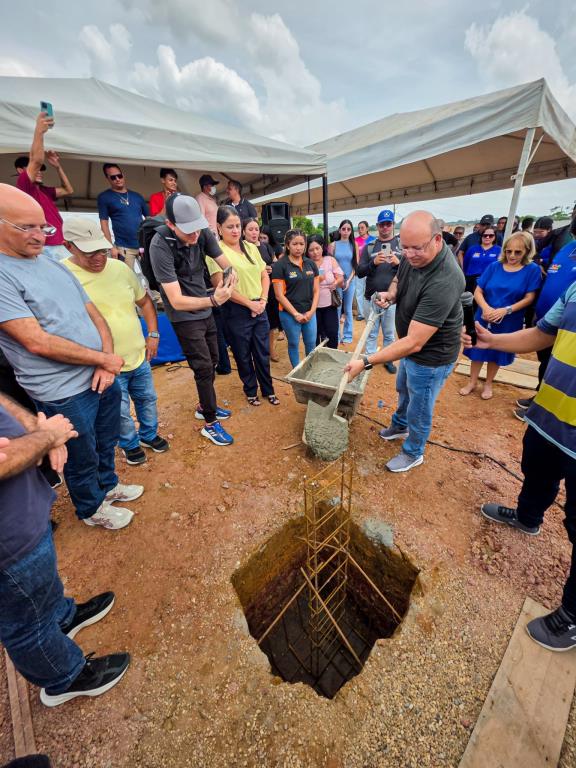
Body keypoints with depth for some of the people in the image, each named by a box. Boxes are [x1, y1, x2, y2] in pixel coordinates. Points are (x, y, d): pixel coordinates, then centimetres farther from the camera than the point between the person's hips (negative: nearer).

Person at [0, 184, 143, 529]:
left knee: (107, 443, 24)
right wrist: (104, 359, -13)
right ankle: (92, 509, 41)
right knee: (82, 459, 15)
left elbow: (94, 314, 7)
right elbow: (38, 342, -21)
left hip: (102, 377, 7)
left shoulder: (56, 266, 9)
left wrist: (108, 362, -7)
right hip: (65, 393, -6)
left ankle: (108, 485, 50)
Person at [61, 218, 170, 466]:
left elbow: (145, 301, 12)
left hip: (139, 356, 5)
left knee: (147, 399, 21)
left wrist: (153, 334, 4)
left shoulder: (120, 268, -1)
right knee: (120, 412, 13)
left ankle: (149, 434, 46)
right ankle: (130, 444, 40)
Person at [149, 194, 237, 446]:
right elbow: (177, 301, -30)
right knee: (203, 367, -5)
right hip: (184, 316, -7)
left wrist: (231, 275, -31)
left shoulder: (203, 233, -10)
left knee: (212, 361, 17)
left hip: (205, 311, 7)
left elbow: (227, 264, -7)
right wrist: (213, 300, -44)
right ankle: (210, 423, 12)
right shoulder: (161, 246, -26)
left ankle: (204, 406, 37)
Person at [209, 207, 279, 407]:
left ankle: (268, 390, 30)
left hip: (259, 309, 5)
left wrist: (263, 300, -3)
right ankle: (251, 390, 30)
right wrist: (250, 303, -12)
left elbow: (265, 276, 13)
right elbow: (221, 286, -15)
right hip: (237, 312, -5)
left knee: (263, 353, 13)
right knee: (243, 356, 10)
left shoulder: (251, 247, 10)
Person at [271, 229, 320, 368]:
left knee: (311, 344, 11)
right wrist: (295, 314, -12)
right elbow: (279, 295, -11)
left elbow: (316, 290, 8)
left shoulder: (311, 264, 6)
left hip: (310, 313, 4)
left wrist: (311, 311, -5)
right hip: (290, 314, -4)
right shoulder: (279, 265, -8)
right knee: (294, 344, 9)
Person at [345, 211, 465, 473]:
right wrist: (390, 294, -12)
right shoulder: (413, 255, -11)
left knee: (419, 410, 12)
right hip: (410, 345, 9)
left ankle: (413, 453, 40)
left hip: (430, 356, -9)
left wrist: (366, 362, -38)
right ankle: (400, 426, 59)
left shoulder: (443, 282, -38)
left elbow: (414, 343, -39)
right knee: (403, 390, 31)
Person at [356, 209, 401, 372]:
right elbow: (360, 272, -2)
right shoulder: (369, 247, 5)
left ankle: (389, 360, 27)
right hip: (371, 298, 1)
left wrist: (398, 263, -21)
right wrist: (373, 263, -19)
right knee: (371, 333, 13)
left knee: (389, 333, 11)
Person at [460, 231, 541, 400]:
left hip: (509, 322, -1)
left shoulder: (532, 270, -7)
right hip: (483, 318, 1)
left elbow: (529, 298, -9)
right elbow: (478, 292, -5)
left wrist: (505, 311, -23)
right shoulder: (494, 266, -3)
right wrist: (486, 308, -23)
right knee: (477, 349, 8)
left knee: (497, 353, 13)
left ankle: (488, 384, 32)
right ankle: (472, 383, 26)